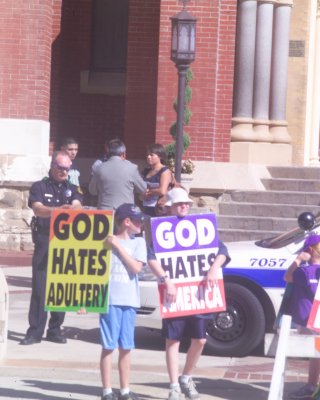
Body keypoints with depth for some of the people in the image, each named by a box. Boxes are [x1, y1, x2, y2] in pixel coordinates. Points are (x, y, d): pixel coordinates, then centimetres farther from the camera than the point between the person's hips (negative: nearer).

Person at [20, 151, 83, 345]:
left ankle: (55, 329, 12)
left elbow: (77, 205, -8)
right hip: (44, 242, -3)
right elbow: (38, 209, -13)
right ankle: (35, 331, -4)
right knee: (39, 287, -5)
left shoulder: (72, 189, 12)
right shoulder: (40, 187, 3)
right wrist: (57, 210, -33)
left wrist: (72, 209, -33)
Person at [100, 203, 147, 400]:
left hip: (129, 300, 3)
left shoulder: (139, 242, 7)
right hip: (110, 299, -3)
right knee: (109, 346, 0)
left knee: (126, 347, 10)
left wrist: (118, 246, -10)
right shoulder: (107, 240, -1)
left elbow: (136, 267, -7)